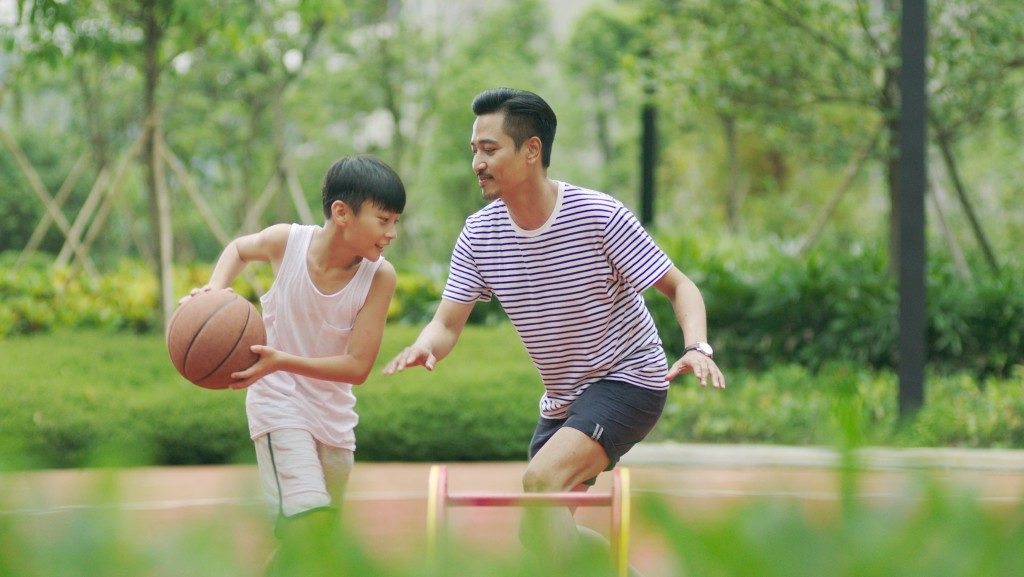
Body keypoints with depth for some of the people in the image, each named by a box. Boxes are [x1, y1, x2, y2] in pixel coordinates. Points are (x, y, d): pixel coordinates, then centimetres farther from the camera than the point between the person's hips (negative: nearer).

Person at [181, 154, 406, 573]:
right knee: (311, 519, -23)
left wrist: (281, 361, -31)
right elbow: (239, 249, 8)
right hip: (279, 402, -3)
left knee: (317, 534, 14)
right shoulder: (288, 241, -17)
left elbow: (358, 366, -19)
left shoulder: (379, 276, -17)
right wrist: (214, 290, -12)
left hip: (334, 413, 3)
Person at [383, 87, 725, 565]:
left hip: (628, 379, -7)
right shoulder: (479, 234, -6)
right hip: (562, 399, 7)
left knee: (541, 480, -28)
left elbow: (679, 288, -13)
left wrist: (697, 349, -33)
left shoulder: (599, 216, -20)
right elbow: (447, 322, -5)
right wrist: (423, 347, -30)